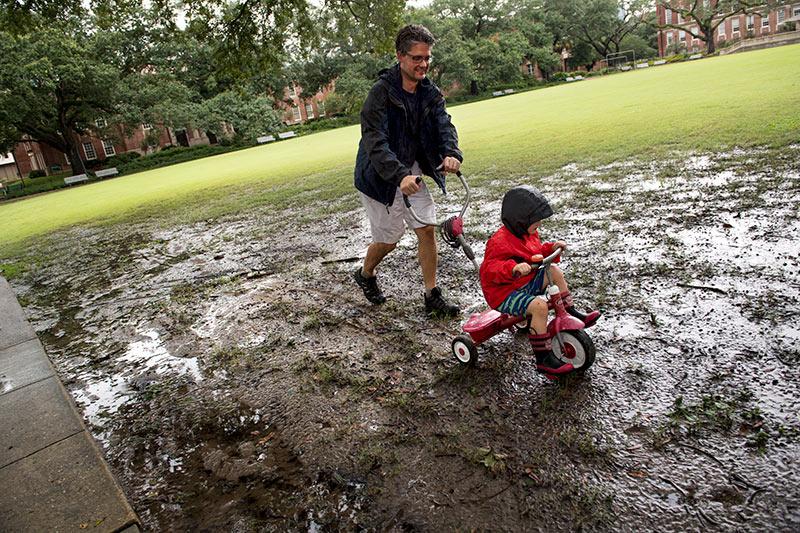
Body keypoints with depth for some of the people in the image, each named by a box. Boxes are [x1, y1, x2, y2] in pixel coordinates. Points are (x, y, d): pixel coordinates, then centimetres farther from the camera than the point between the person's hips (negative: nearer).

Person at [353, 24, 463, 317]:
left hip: (410, 171, 6)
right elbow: (375, 142, -31)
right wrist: (399, 175, -46)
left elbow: (444, 125, -14)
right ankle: (365, 274, 36)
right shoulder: (381, 92, -21)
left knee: (427, 229, 0)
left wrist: (451, 153, -37)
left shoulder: (430, 93, -1)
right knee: (389, 238, 3)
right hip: (380, 175, -6)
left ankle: (432, 297, 12)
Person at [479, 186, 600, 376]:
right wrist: (514, 268, -49)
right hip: (504, 294, -9)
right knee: (539, 306, -30)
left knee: (555, 271, 5)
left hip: (525, 283, 10)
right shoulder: (500, 241, -25)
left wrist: (551, 247, 4)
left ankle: (571, 313, 15)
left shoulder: (528, 233, 6)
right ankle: (544, 359, -22)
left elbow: (536, 252, 24)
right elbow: (489, 268, -34)